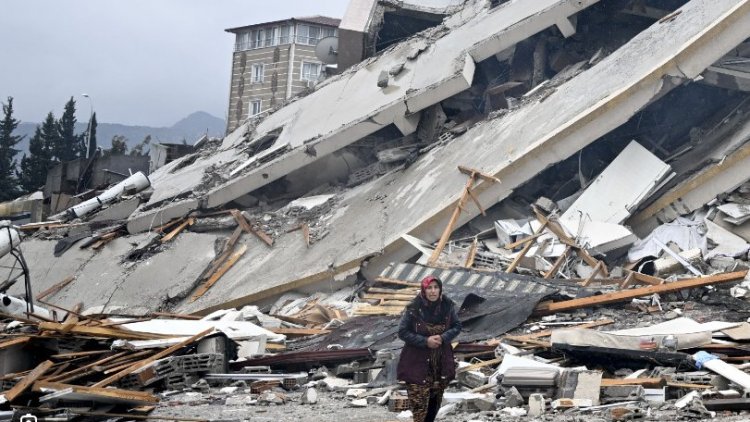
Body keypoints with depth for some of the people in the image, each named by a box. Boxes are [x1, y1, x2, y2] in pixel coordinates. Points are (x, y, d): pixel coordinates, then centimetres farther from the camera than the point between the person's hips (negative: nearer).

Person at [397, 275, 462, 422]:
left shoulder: (448, 306, -7)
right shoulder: (413, 308, -17)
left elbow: (457, 326, 4)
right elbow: (403, 332, -10)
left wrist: (443, 337, -15)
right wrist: (425, 341, -20)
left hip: (441, 361, 4)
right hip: (417, 361, -4)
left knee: (435, 399, 14)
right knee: (419, 399, -7)